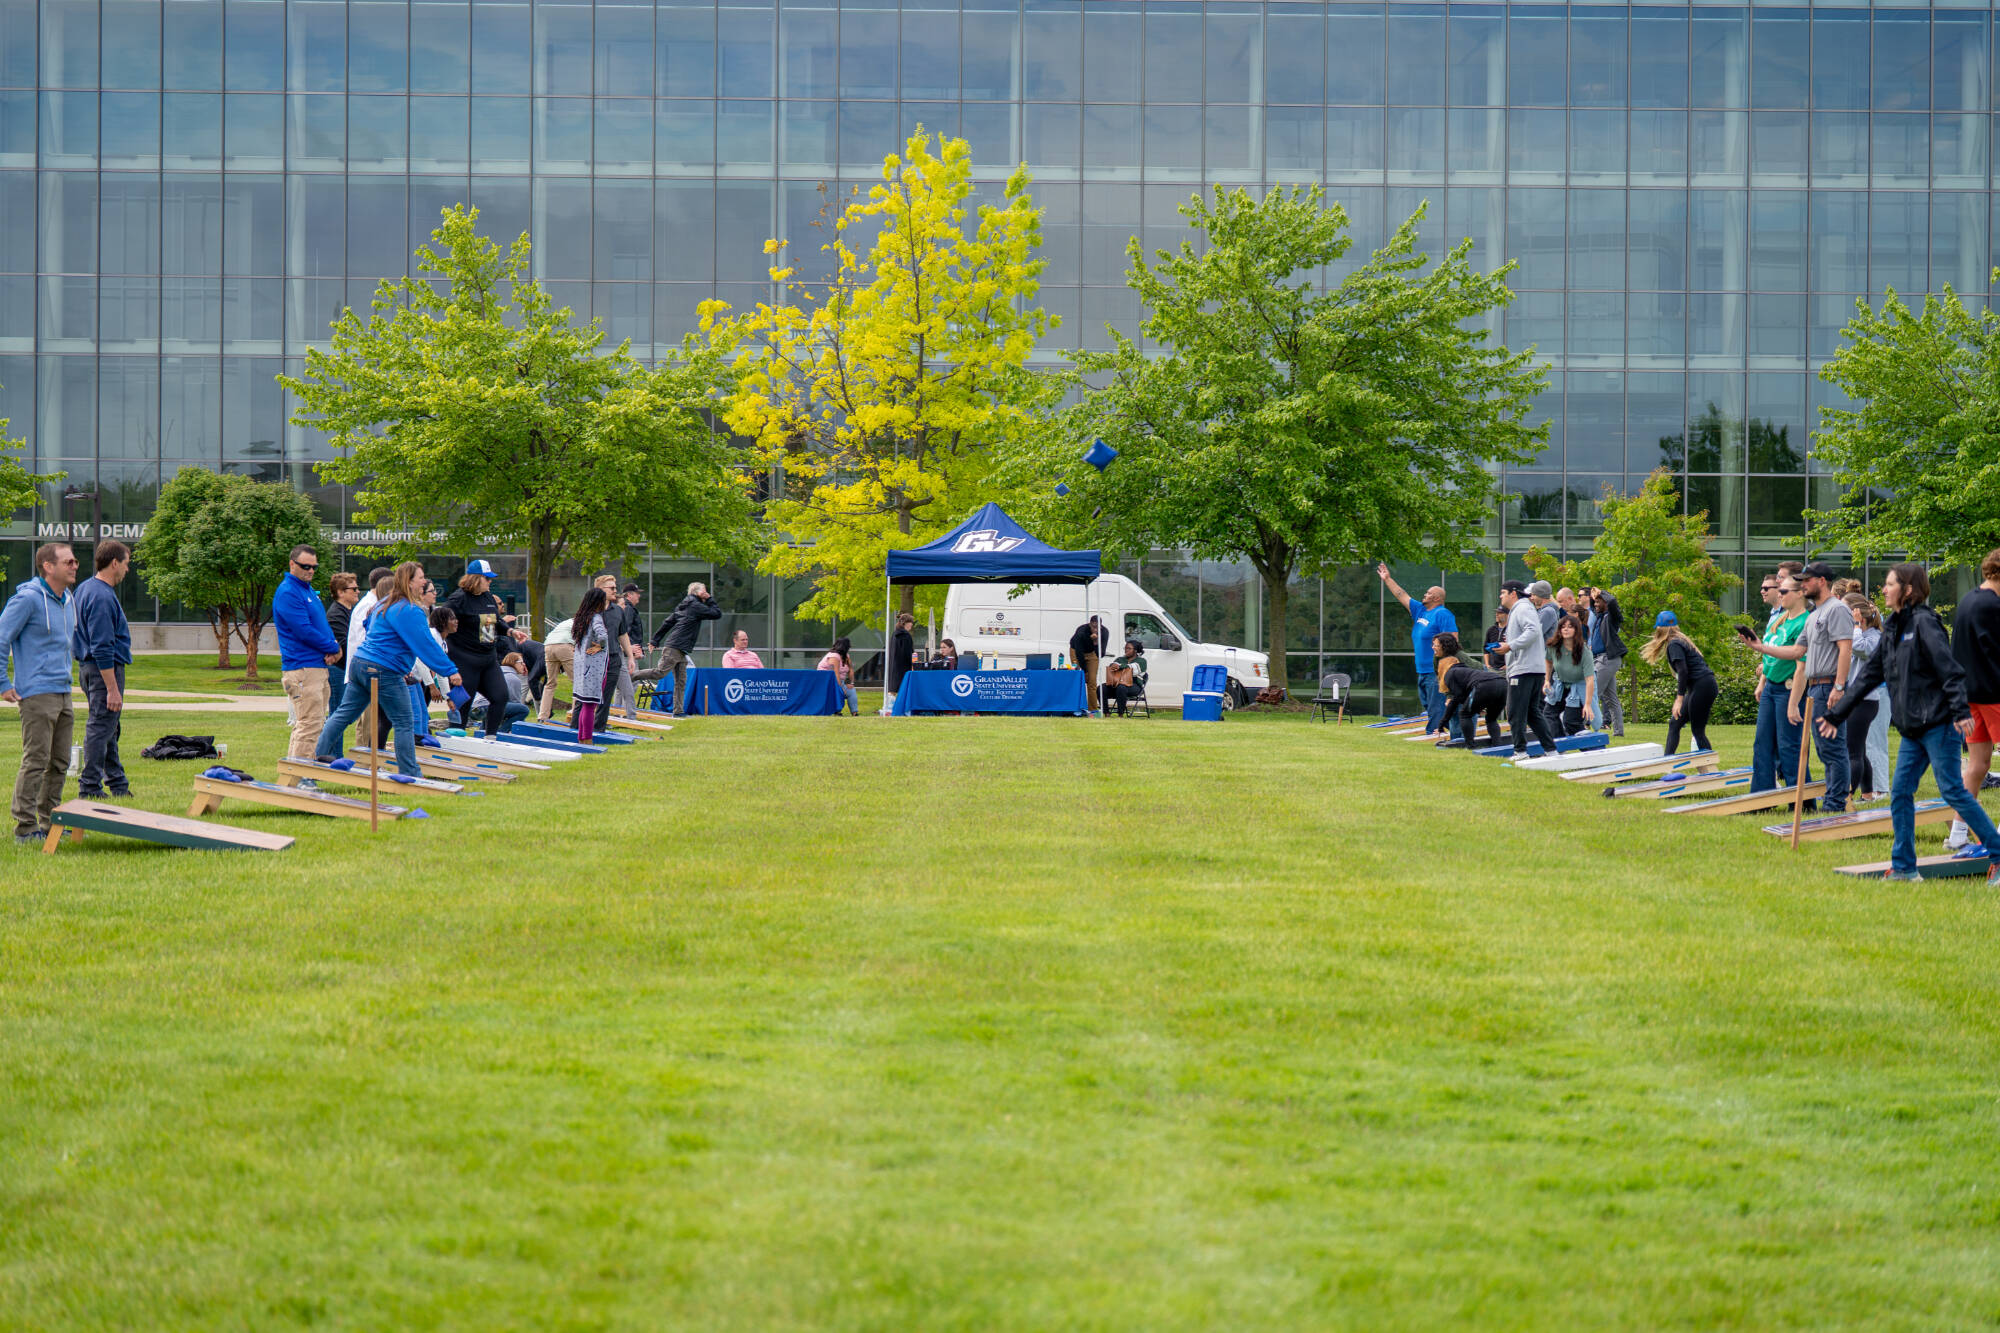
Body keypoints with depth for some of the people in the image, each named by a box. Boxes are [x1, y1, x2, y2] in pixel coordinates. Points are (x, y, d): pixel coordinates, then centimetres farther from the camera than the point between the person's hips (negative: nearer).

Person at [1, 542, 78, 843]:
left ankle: (49, 823, 19)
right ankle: (26, 827, -4)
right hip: (37, 694, -8)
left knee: (59, 763, 11)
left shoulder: (69, 600, 14)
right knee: (35, 762, -8)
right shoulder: (28, 598, -12)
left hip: (63, 694, 8)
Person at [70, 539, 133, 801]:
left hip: (87, 667, 10)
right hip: (105, 670, -10)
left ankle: (117, 784, 24)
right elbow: (102, 649, -23)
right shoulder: (103, 597, -20)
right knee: (100, 727, -5)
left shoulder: (84, 588, 12)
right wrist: (113, 689, -22)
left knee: (108, 729, 16)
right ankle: (90, 787, -1)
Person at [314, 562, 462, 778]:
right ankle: (409, 773, 0)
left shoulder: (385, 604, 15)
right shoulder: (409, 611, -15)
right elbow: (426, 645, -18)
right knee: (404, 723, -2)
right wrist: (450, 670, -15)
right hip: (384, 671, -9)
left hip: (360, 663, 9)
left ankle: (320, 753, 17)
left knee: (344, 713, 15)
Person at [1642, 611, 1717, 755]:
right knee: (1674, 724, 11)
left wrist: (1679, 699, -23)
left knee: (1698, 731, -6)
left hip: (1702, 687, -10)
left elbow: (1683, 671, -21)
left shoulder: (1674, 645, -11)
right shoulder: (1680, 640, 17)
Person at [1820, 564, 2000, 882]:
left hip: (1938, 724, -9)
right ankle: (1904, 867, 10)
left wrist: (1960, 711, -30)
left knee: (1952, 790, -8)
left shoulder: (1924, 623, -10)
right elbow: (1870, 674, 22)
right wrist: (1836, 714, 24)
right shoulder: (1893, 629, 16)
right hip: (1912, 729, 9)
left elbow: (1949, 669, -19)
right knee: (1900, 793, 5)